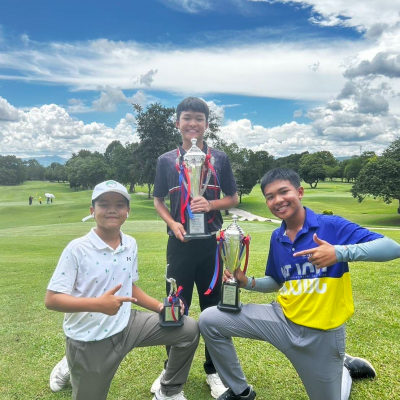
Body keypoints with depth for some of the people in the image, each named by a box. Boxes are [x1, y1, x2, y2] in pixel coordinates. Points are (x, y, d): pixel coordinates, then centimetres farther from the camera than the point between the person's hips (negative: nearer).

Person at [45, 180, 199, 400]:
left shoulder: (131, 244, 0)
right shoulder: (77, 249, -18)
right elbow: (52, 299, -20)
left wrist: (159, 306, -3)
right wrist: (97, 304, -34)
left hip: (126, 326, 5)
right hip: (89, 341, -4)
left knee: (189, 329, -1)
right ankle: (69, 368, 40)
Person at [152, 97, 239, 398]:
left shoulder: (219, 158, 1)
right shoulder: (166, 160, 2)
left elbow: (233, 198, 5)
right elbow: (158, 201, 8)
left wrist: (211, 205, -14)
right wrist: (172, 224, -10)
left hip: (211, 242, 0)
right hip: (180, 243, 1)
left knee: (213, 306, 11)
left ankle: (214, 370, 30)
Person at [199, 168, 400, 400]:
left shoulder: (331, 226, -15)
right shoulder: (277, 238, 2)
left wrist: (339, 252, -36)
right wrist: (248, 283, -5)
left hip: (321, 330, -4)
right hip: (283, 319, 4)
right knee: (210, 320, -5)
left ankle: (346, 368, 46)